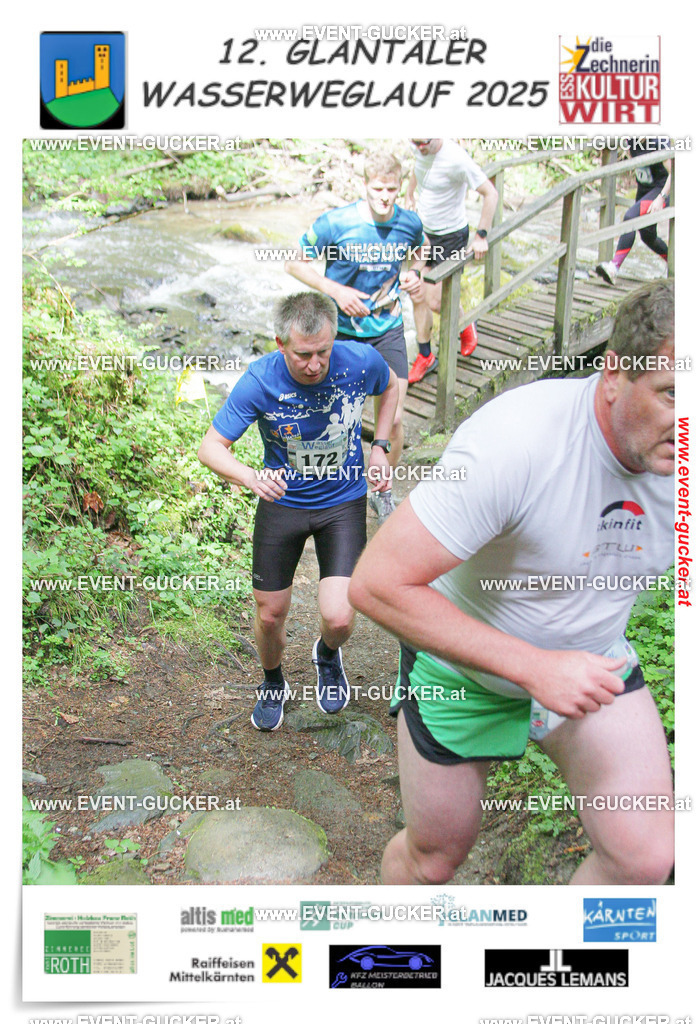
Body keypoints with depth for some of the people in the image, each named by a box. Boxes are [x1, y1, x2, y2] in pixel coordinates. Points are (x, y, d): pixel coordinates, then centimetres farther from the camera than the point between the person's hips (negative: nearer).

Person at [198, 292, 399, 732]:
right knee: (270, 615, 10)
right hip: (282, 502, 0)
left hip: (343, 502, 0)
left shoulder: (362, 361, -19)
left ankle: (328, 654, 27)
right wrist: (251, 477, -39)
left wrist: (379, 447, -3)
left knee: (338, 619, -13)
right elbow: (210, 447, -18)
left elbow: (390, 385, 7)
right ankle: (273, 684, 44)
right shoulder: (260, 381, -23)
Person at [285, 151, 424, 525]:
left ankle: (382, 491, 22)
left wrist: (412, 273, -6)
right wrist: (335, 290, -20)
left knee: (394, 418, -2)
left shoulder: (409, 223, -7)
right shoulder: (335, 223, -17)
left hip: (388, 329, 2)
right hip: (343, 329, -2)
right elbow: (295, 263, -7)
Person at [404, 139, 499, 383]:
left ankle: (466, 326, 26)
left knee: (435, 301, -8)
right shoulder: (421, 151, -4)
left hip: (451, 237, -7)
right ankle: (425, 357, 19)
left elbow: (491, 193, -22)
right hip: (423, 231, 7)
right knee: (417, 296, 5)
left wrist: (481, 236, -22)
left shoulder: (456, 159, -26)